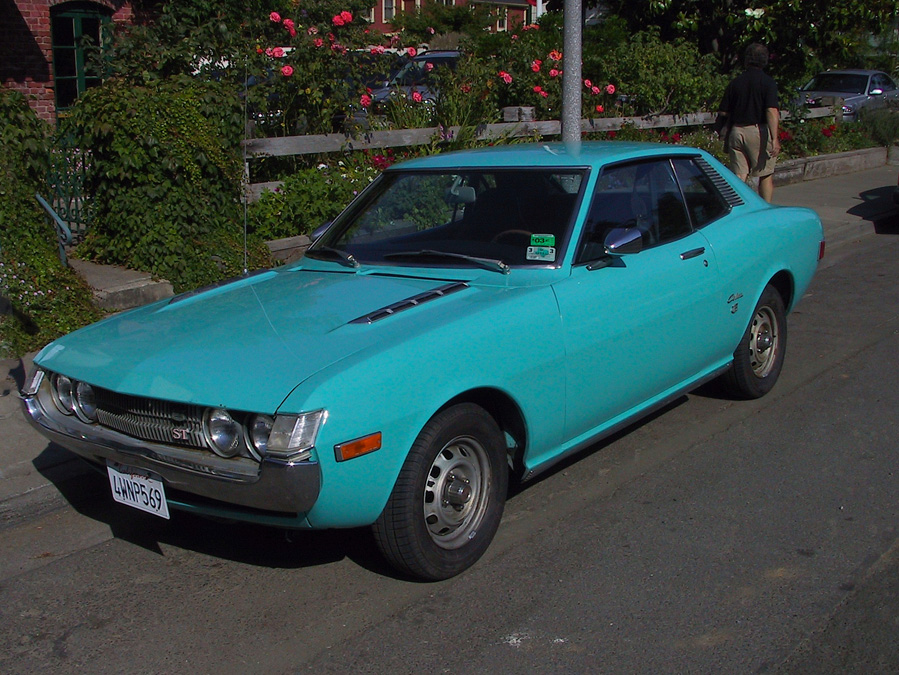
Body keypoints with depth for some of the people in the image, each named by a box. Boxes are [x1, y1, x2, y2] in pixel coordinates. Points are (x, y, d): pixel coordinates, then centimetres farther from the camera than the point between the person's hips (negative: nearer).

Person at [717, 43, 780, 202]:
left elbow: (723, 113, 8)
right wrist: (774, 138, -19)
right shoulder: (767, 82, -5)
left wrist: (725, 131, 23)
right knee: (766, 175, 10)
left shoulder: (735, 82, 7)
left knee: (739, 176, 3)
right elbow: (771, 111, -16)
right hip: (759, 131, -3)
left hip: (736, 131, 3)